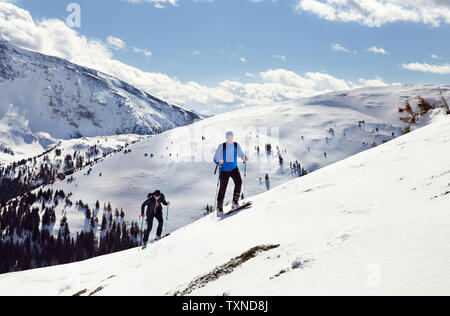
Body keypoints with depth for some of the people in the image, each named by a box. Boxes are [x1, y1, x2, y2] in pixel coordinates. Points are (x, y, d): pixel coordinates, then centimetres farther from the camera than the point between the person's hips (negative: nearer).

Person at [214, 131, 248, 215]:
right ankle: (220, 206, 11)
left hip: (234, 168, 2)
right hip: (224, 170, -2)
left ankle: (235, 201, -11)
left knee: (239, 181, -23)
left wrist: (244, 158, -17)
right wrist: (219, 161, -25)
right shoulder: (222, 146, -5)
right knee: (223, 188, -1)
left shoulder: (236, 145, 2)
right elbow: (216, 157, -5)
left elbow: (241, 154, 4)